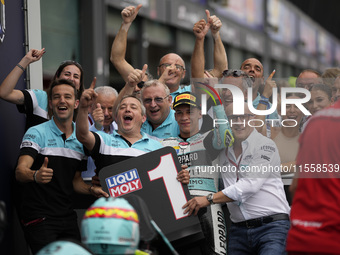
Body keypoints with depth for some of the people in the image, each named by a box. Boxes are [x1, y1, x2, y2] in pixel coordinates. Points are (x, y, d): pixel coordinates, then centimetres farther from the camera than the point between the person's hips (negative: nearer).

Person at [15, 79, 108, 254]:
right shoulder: (36, 133, -7)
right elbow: (20, 172, -20)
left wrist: (91, 190, -3)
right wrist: (36, 175, -42)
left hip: (67, 217, 6)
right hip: (39, 218, -6)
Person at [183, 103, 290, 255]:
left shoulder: (265, 145, -2)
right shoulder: (223, 152, 17)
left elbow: (251, 185, -14)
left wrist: (209, 199, -14)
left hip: (271, 226, -5)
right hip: (238, 230, 5)